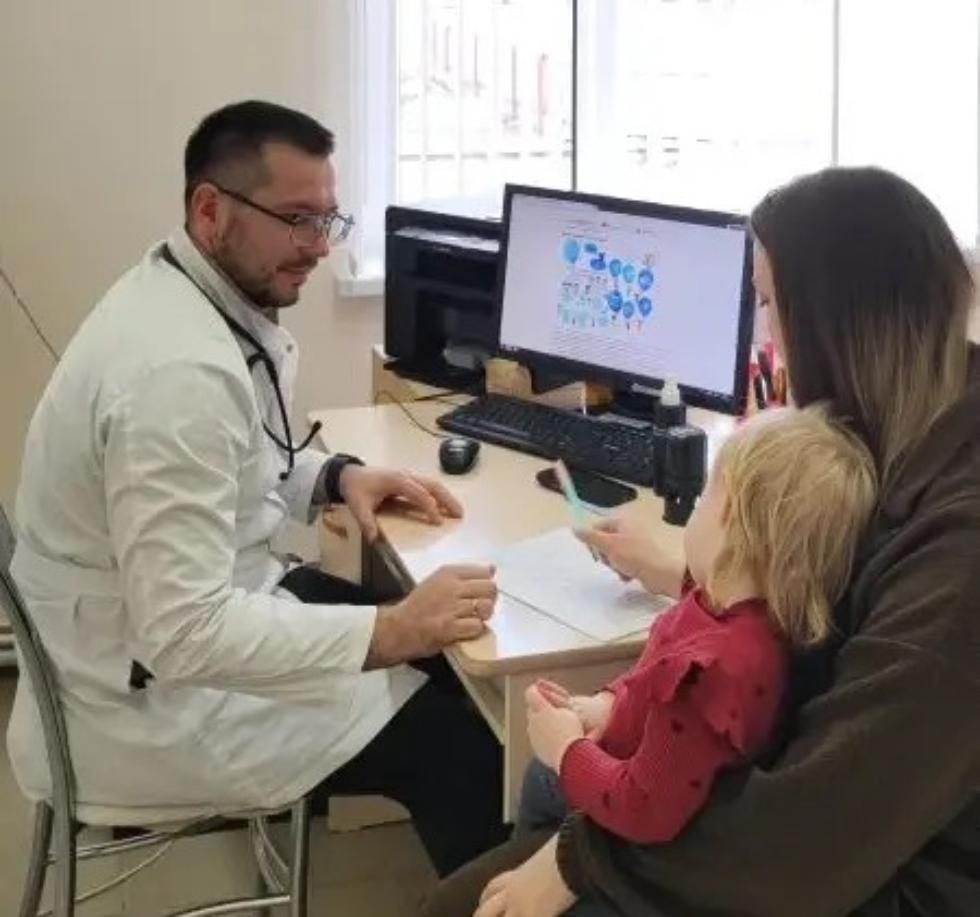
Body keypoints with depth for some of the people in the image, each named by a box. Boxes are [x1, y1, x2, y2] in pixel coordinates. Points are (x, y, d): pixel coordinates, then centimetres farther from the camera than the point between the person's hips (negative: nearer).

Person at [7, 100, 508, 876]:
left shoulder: (194, 296, 1)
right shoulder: (179, 370, -31)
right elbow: (186, 634, -34)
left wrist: (337, 476, 2)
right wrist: (392, 632, -31)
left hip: (187, 613, 10)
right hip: (157, 694, -10)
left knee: (444, 653, 14)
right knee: (465, 743, -10)